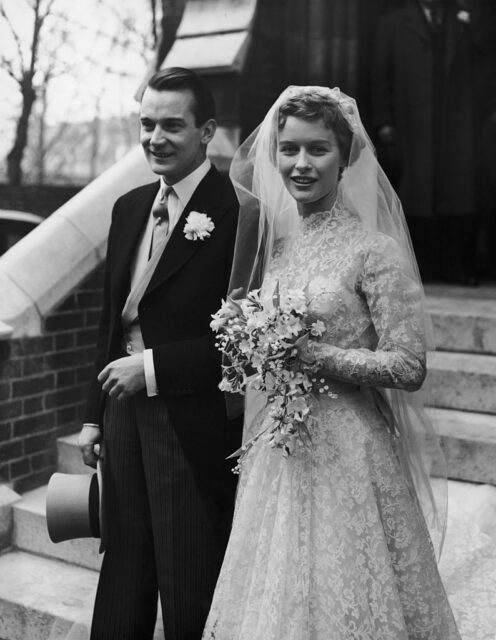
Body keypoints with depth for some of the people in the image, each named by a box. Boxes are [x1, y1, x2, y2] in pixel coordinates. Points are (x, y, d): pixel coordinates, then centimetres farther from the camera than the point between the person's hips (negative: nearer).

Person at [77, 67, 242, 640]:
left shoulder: (238, 214, -14)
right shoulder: (129, 207, 9)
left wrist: (152, 368, -17)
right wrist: (96, 415, 14)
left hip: (195, 428, -6)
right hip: (125, 416, 7)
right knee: (120, 590, 20)